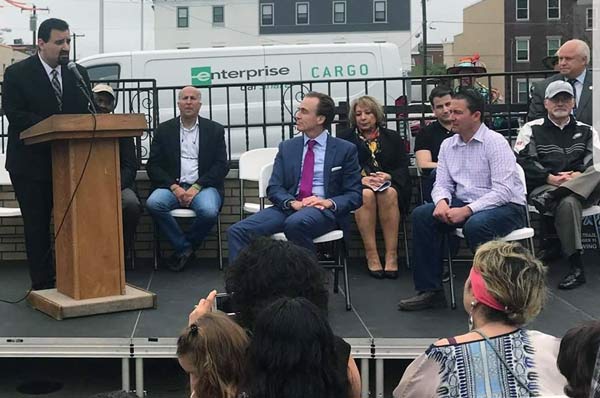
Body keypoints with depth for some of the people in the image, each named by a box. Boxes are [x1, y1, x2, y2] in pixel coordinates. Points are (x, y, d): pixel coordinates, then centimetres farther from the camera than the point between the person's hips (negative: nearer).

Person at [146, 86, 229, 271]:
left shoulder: (215, 130, 10)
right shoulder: (164, 130, 11)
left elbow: (221, 166, 2)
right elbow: (153, 166, 5)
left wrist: (196, 188, -11)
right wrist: (174, 187, -11)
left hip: (203, 186, -1)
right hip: (173, 185, 1)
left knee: (209, 211, -33)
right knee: (153, 203, -30)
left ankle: (184, 246, -4)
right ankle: (184, 248, -13)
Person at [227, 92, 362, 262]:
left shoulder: (346, 150, 8)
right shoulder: (287, 147, 17)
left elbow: (355, 196, 5)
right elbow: (274, 188, 10)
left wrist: (329, 202, -15)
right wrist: (293, 203, -12)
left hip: (324, 210, -3)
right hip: (289, 207, 4)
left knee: (296, 223, -39)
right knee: (238, 230, -22)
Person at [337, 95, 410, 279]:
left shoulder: (393, 138, 20)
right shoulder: (344, 138, 17)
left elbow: (403, 167, 8)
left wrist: (387, 176, -15)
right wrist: (361, 179, -16)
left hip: (388, 183, 1)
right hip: (356, 186, -1)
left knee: (389, 194, -36)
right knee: (366, 195, -37)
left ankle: (392, 255, -37)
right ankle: (371, 256, -37)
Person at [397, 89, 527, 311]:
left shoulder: (495, 142, -12)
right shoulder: (448, 145, 9)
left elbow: (503, 190, -20)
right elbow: (442, 183, 8)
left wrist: (467, 210, -27)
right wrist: (442, 201, -16)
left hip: (505, 207, -6)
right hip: (464, 205, 7)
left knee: (475, 224, -37)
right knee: (421, 215, -13)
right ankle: (430, 290, -9)